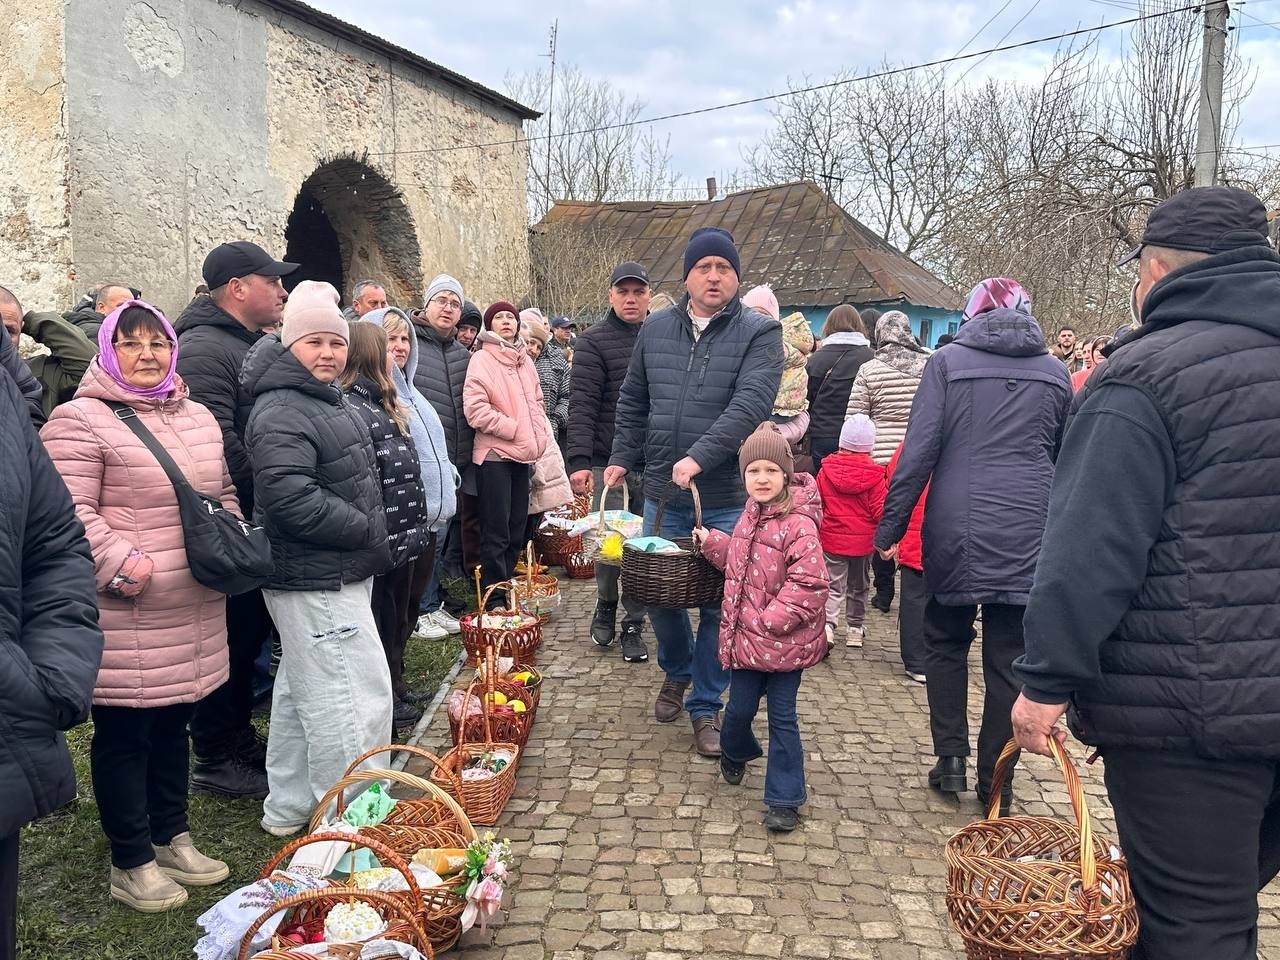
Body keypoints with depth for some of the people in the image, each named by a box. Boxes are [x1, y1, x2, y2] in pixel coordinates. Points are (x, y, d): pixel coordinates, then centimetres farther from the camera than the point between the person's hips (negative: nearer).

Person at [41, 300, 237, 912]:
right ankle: (131, 864, 21)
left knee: (173, 726, 19)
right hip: (124, 618, -7)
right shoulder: (80, 421, -10)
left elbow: (225, 494, 23)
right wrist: (123, 564, -23)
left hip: (192, 615, 7)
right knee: (124, 736, 6)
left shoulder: (198, 419, 14)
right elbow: (71, 513, -16)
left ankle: (171, 838, 35)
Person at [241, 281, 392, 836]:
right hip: (317, 581, -11)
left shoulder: (327, 400, 15)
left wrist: (369, 534, 13)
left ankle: (288, 808, 33)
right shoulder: (281, 412, -18)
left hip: (341, 573, 11)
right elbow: (292, 500, -28)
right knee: (359, 694, -6)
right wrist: (369, 534, -19)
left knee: (300, 689, 19)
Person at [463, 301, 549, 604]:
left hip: (522, 455, 7)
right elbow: (475, 409, -15)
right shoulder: (482, 360, -6)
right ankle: (494, 599, 5)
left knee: (517, 530, 13)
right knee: (496, 532, -3)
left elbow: (536, 402, 22)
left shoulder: (524, 360, 13)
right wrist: (515, 429, -13)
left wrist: (539, 437, 6)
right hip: (495, 455, -7)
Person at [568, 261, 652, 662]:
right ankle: (606, 606, 32)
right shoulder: (594, 340, -2)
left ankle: (634, 624, 18)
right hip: (608, 460, -3)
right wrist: (580, 460, -19)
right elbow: (582, 403, -10)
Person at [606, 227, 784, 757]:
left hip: (727, 499, -3)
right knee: (658, 593, 13)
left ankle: (706, 707, 22)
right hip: (662, 493, 4)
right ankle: (677, 672, 42)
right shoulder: (655, 329, 8)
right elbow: (633, 402, 16)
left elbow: (750, 404, -18)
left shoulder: (760, 332, -5)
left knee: (719, 605, 4)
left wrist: (699, 457, -28)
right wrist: (622, 458, 8)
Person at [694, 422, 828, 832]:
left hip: (784, 643, -6)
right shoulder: (751, 515, 7)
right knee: (739, 709, 16)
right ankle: (735, 752, 48)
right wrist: (712, 542, 11)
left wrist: (770, 620, -23)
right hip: (746, 638, 6)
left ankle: (785, 799, 18)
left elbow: (809, 585, -24)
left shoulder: (798, 524, -20)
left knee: (782, 718, 5)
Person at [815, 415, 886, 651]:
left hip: (832, 538, 0)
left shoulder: (826, 470, -5)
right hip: (863, 541, 0)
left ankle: (827, 623, -15)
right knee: (859, 585, 17)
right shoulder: (874, 475, -10)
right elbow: (880, 510, -7)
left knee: (833, 585, 5)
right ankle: (855, 627, 25)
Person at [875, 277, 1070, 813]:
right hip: (1026, 535, 2)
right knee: (1009, 657, 8)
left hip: (956, 531, -2)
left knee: (946, 642, 16)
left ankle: (950, 757, 13)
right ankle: (995, 779, 14)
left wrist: (890, 527, -3)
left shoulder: (948, 362, -1)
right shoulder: (1054, 373, 9)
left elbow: (919, 452, -7)